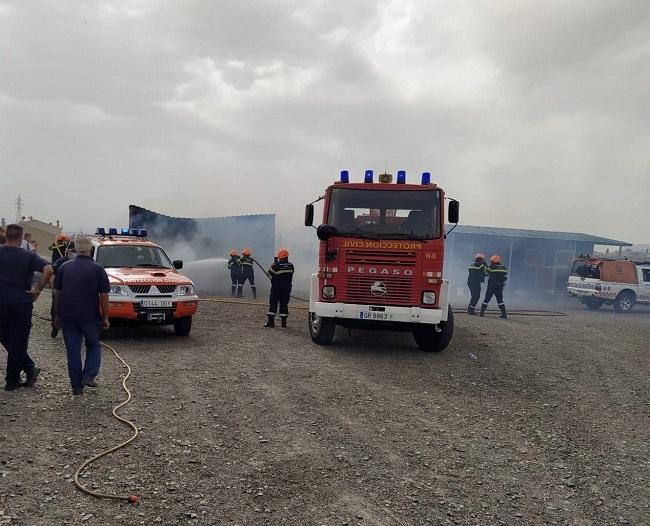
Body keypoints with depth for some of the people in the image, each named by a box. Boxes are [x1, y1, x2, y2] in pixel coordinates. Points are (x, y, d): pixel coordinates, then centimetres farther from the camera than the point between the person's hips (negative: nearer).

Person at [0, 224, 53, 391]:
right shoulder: (29, 256, -5)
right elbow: (48, 269, -18)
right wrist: (38, 289, -8)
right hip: (22, 303, -1)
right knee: (18, 343, 7)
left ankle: (30, 368, 11)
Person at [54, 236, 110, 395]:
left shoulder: (65, 267, 5)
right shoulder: (97, 269, -4)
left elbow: (58, 292, 8)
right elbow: (103, 295, -5)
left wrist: (58, 314, 16)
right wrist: (105, 317, 2)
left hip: (67, 316, 2)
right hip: (90, 316, -2)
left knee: (73, 351, 8)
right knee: (93, 346, 17)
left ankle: (77, 386, 9)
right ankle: (88, 376, 2)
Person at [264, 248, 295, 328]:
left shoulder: (276, 265, -13)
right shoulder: (291, 266, -2)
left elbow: (270, 272, -2)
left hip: (276, 287, -3)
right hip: (287, 287, 3)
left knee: (273, 304, 3)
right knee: (284, 304, 8)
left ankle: (271, 321, -2)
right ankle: (283, 321, 8)